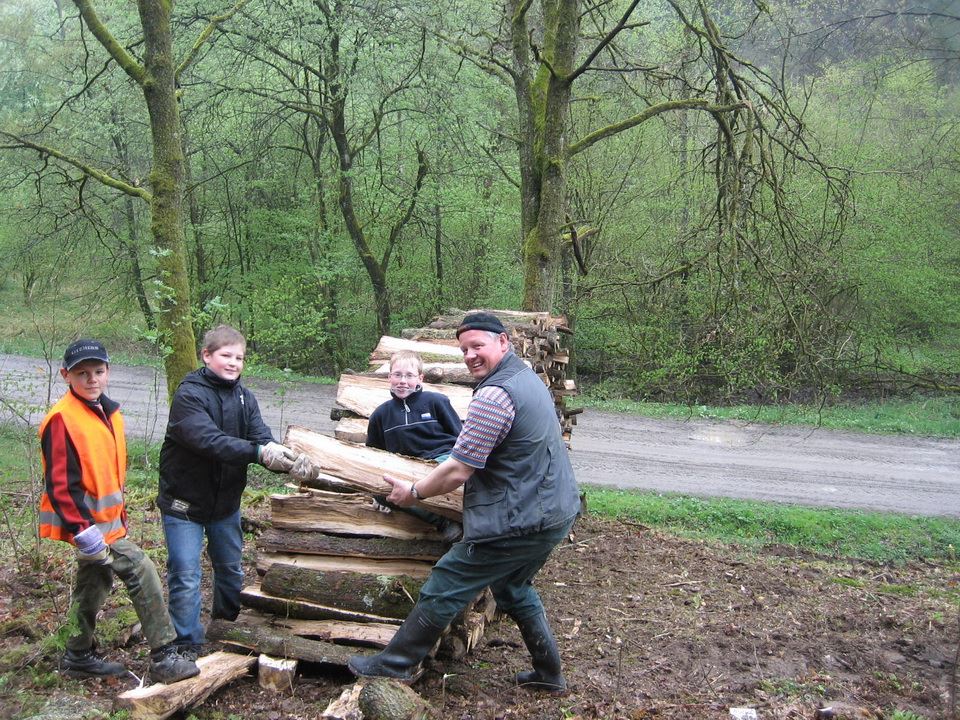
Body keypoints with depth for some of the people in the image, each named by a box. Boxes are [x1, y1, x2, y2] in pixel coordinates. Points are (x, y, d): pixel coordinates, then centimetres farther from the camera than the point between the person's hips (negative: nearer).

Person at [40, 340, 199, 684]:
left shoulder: (108, 413, 9)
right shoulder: (62, 419, -18)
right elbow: (59, 483, -21)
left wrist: (120, 516, 20)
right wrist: (83, 530, -24)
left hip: (108, 522, 9)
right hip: (89, 524, -9)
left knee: (95, 584, 20)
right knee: (142, 574, -12)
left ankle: (79, 657, 37)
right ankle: (163, 658, -5)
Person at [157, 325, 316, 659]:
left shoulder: (244, 398, 1)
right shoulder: (189, 395, -19)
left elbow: (263, 439, -13)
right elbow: (209, 440, -35)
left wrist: (290, 461, -35)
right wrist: (259, 452, -47)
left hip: (226, 502, 6)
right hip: (184, 503, -6)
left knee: (231, 569, 20)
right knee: (186, 578, -3)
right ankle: (188, 646, 12)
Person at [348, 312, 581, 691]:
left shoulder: (494, 395, -22)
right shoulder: (527, 377, 11)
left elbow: (457, 473, -20)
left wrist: (412, 492, -4)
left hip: (518, 524, -10)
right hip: (556, 513, 10)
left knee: (443, 588, 2)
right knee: (513, 587, 27)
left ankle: (396, 664, 14)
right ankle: (548, 672, 33)